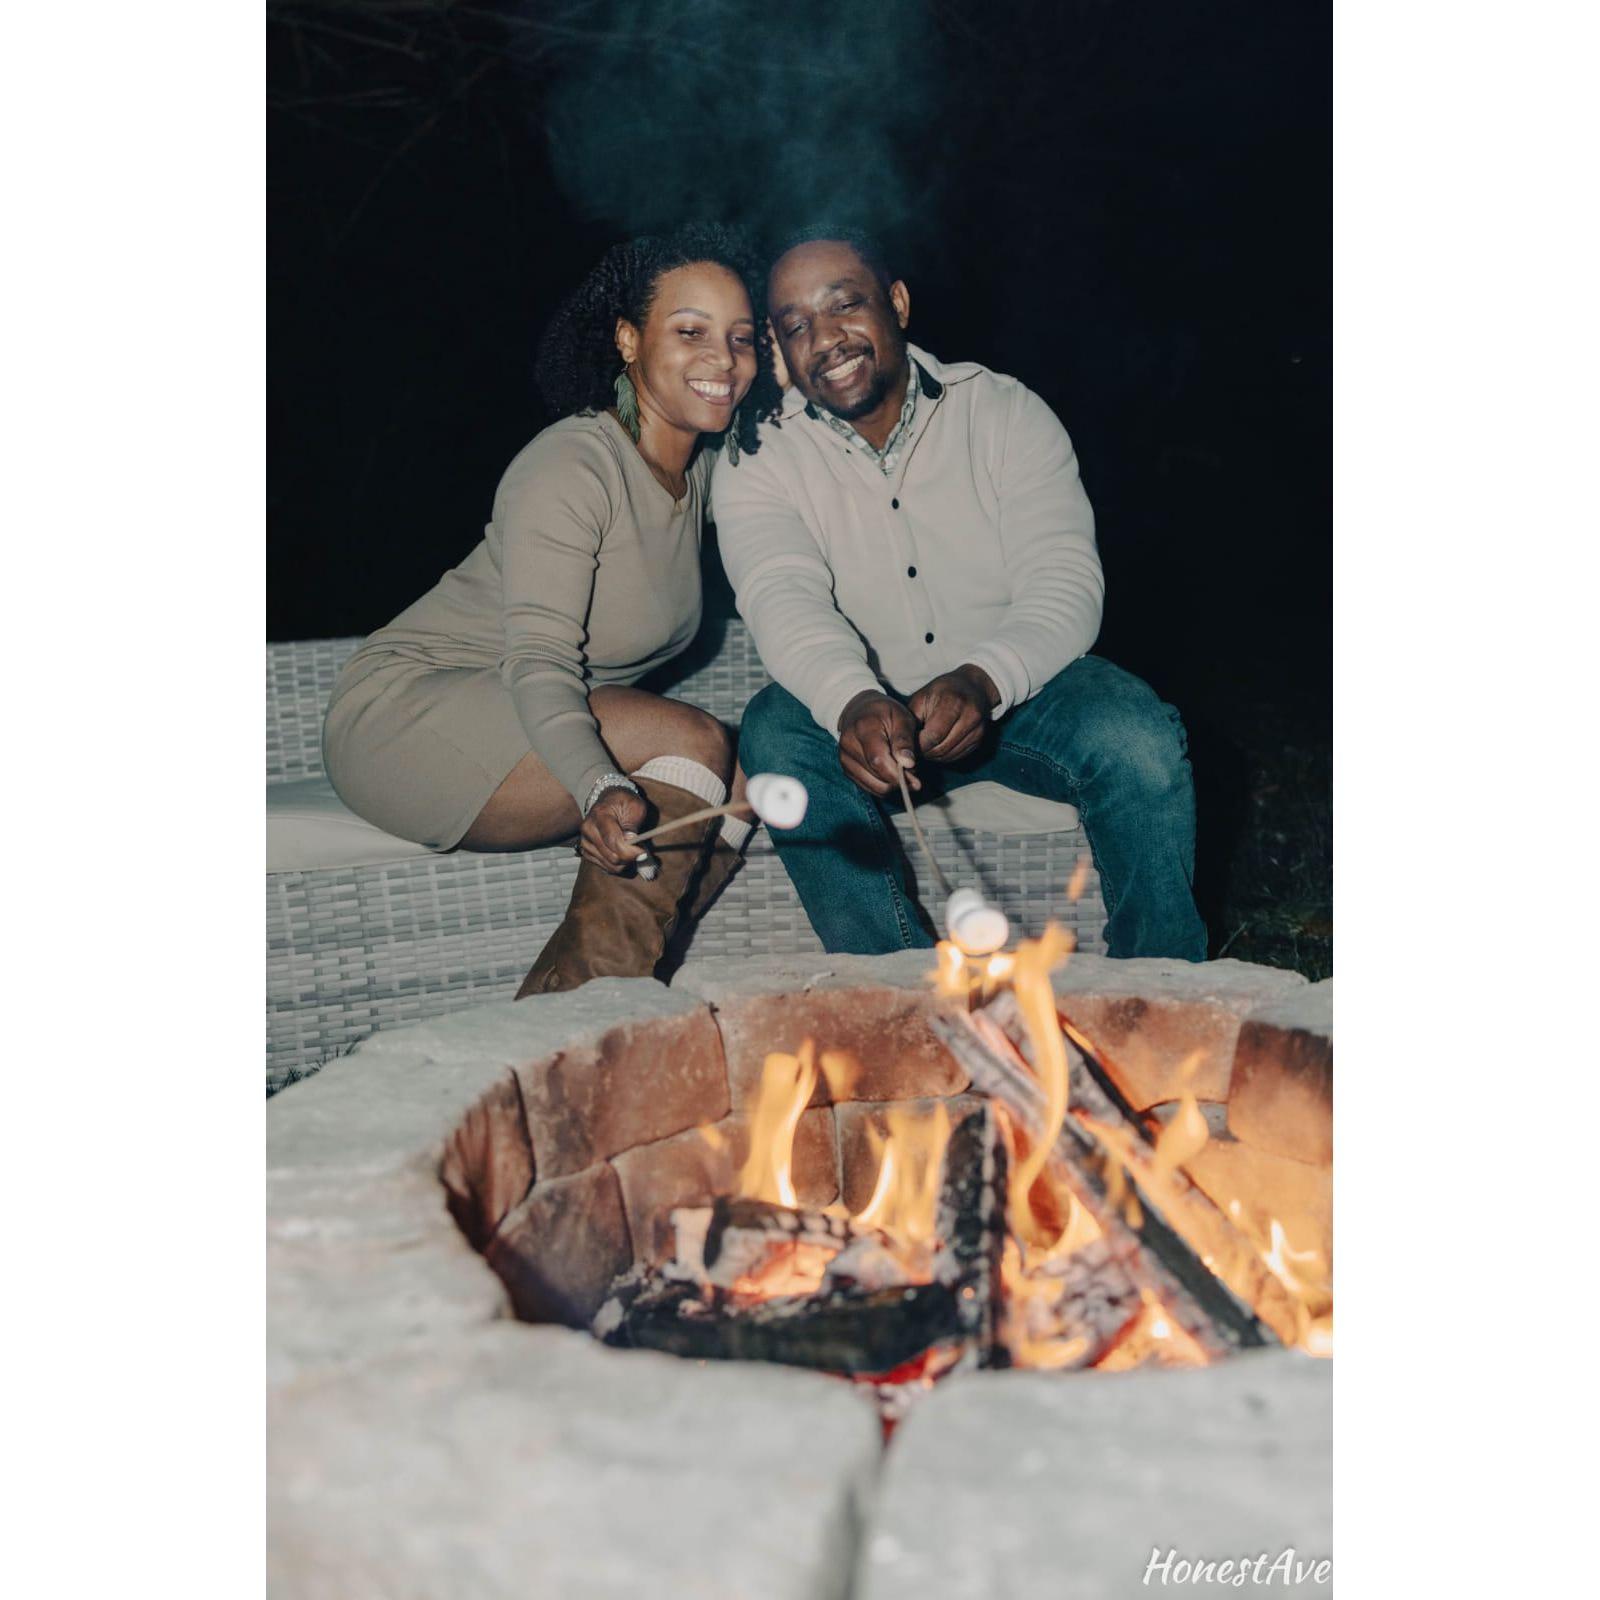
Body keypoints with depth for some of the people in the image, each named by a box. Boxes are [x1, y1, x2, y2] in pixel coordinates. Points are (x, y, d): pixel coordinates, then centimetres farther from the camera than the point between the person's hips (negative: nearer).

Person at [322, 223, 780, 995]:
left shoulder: (703, 466, 6)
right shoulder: (569, 466, -20)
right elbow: (539, 657, -30)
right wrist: (599, 789, -48)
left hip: (543, 730, 9)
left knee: (737, 788, -10)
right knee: (690, 742, -26)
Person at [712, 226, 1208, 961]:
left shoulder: (1005, 412, -3)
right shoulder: (757, 466, -4)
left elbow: (1065, 583, -14)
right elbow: (785, 601, -23)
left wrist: (985, 680, -36)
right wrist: (854, 702, -46)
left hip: (1013, 697, 0)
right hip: (856, 712, 1)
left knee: (1135, 733, -28)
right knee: (776, 733, -30)